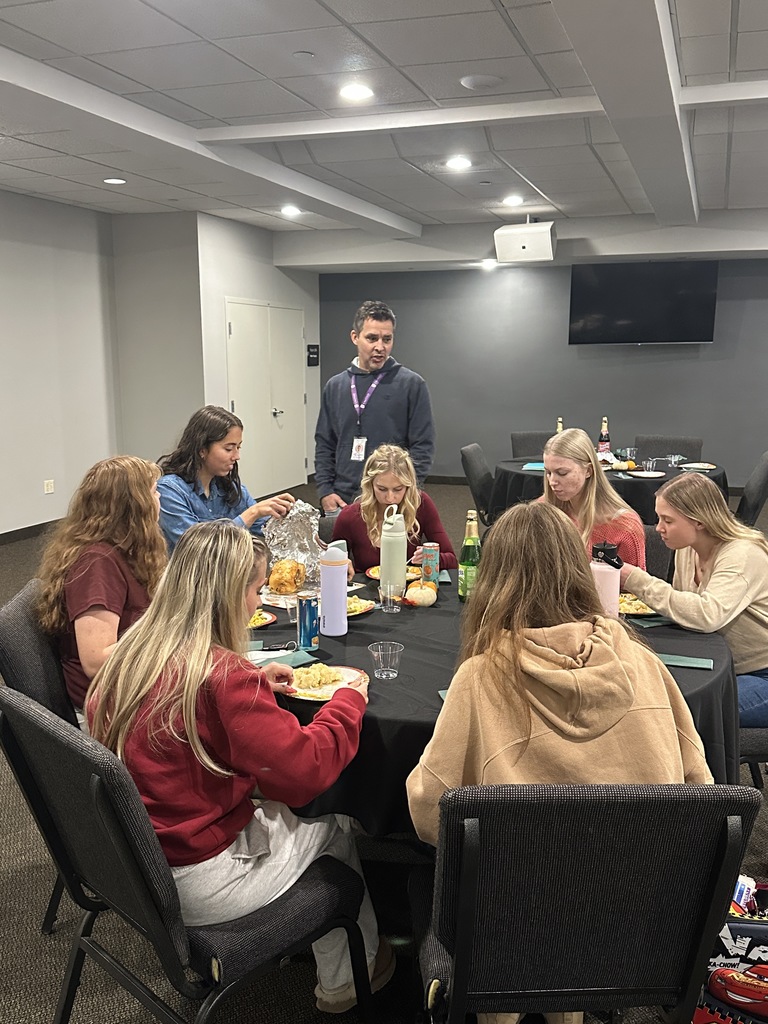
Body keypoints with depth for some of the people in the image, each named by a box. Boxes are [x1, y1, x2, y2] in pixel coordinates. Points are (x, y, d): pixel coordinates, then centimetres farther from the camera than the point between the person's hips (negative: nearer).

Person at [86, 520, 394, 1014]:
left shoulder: (134, 651, -2)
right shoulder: (225, 676, -27)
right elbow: (305, 771, -23)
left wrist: (255, 683, 10)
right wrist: (350, 699, -8)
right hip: (194, 887, -7)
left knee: (286, 809, 21)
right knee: (334, 822, 13)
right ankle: (346, 978, 33)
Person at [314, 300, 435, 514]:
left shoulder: (411, 384, -2)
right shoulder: (335, 386, 10)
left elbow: (423, 447, -5)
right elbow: (324, 444, 14)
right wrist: (325, 491, 2)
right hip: (341, 502, 3)